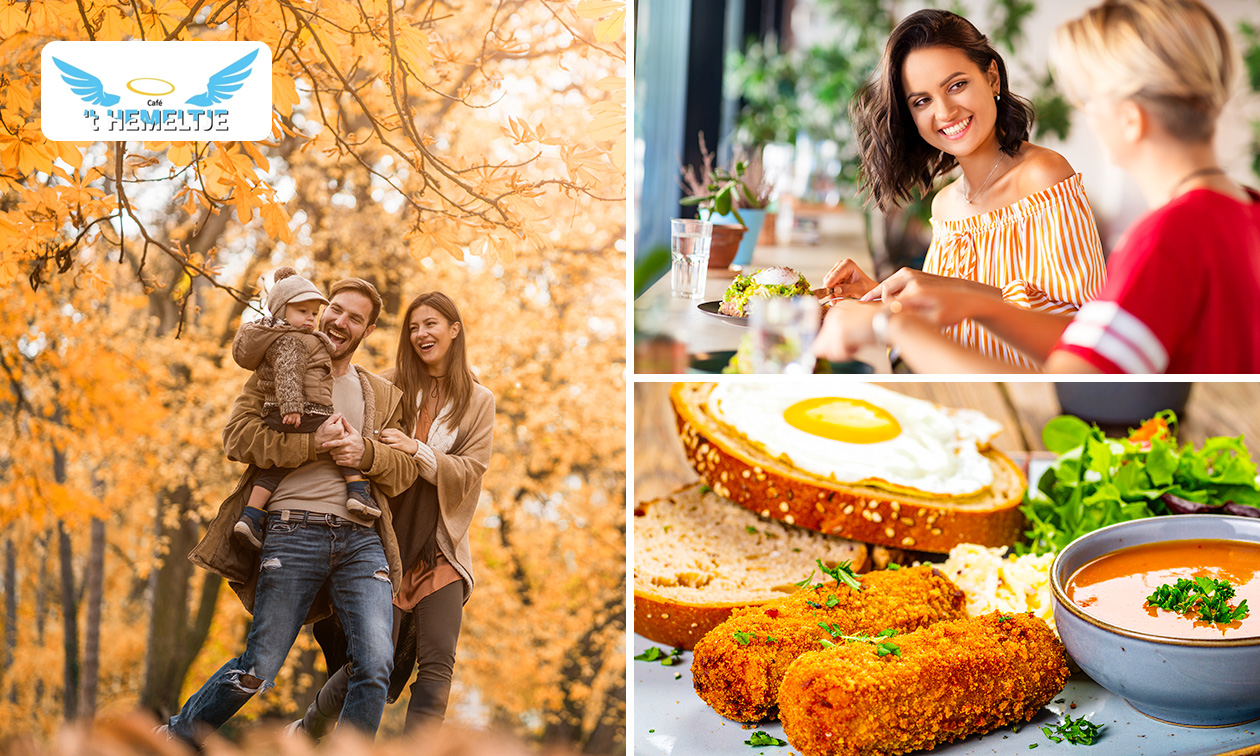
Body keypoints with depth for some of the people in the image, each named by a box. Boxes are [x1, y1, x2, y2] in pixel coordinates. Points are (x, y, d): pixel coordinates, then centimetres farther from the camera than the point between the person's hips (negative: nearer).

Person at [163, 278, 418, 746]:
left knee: (376, 665, -13)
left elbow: (405, 470, 14)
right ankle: (177, 737, 18)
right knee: (258, 668, -4)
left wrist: (366, 452, -7)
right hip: (294, 529, -3)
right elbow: (237, 435, 0)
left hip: (362, 538, 3)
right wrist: (313, 444, -10)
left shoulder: (384, 397, 24)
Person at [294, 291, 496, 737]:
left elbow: (469, 471, -2)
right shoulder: (393, 389, 5)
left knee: (438, 664, -7)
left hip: (441, 550, 1)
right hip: (390, 543, -1)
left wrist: (417, 450, -18)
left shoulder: (478, 402, 7)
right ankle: (308, 728, 25)